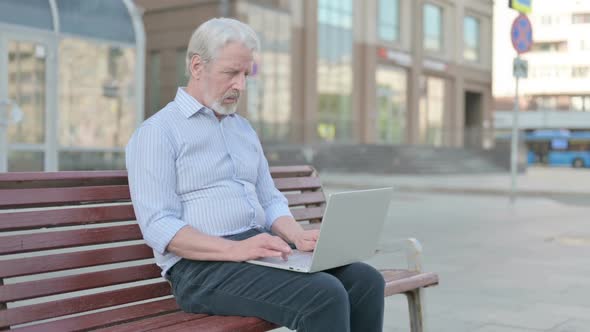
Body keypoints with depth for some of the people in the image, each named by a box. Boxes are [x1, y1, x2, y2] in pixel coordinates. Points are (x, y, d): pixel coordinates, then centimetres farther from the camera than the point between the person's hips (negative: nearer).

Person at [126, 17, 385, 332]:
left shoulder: (243, 128, 20)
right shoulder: (156, 132, -3)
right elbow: (159, 227, -13)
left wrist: (298, 235, -2)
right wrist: (235, 249, -26)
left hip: (261, 254, 7)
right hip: (202, 267, -7)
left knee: (365, 280, -15)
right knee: (323, 296, -29)